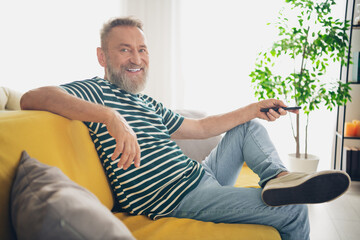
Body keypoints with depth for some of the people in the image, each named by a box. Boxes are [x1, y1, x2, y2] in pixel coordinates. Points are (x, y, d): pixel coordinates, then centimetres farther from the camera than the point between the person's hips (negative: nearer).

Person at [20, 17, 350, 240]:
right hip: (178, 197, -9)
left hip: (198, 175, 9)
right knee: (295, 211, -10)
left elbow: (201, 128, 19)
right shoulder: (95, 92, -7)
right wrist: (111, 117, -40)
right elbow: (32, 98, -25)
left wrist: (254, 109, 10)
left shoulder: (149, 104, 17)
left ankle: (277, 176, -6)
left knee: (248, 127, 18)